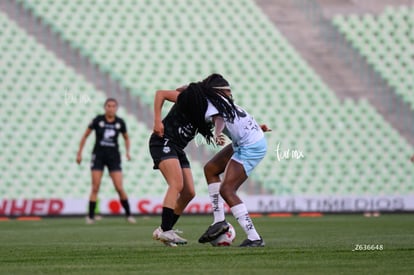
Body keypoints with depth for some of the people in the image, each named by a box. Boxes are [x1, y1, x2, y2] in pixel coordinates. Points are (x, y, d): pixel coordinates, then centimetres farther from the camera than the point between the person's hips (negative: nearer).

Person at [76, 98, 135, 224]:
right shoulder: (98, 120, -6)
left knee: (119, 188, -6)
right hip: (98, 156, -1)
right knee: (95, 187, -5)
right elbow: (85, 136, 3)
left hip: (114, 157, 1)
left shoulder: (120, 122, 0)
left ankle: (128, 214, 7)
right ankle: (90, 216, 2)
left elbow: (126, 138, 17)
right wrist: (79, 153, 1)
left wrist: (127, 152, 1)